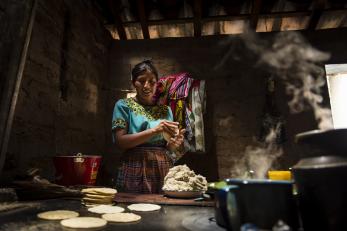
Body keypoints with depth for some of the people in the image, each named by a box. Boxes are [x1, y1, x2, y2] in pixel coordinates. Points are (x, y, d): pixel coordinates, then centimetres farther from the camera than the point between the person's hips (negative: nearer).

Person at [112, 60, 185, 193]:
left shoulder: (165, 110, 11)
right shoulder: (123, 105, 3)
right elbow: (120, 141, -9)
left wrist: (174, 143, -10)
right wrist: (154, 130, -19)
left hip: (164, 170, 3)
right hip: (135, 170, -2)